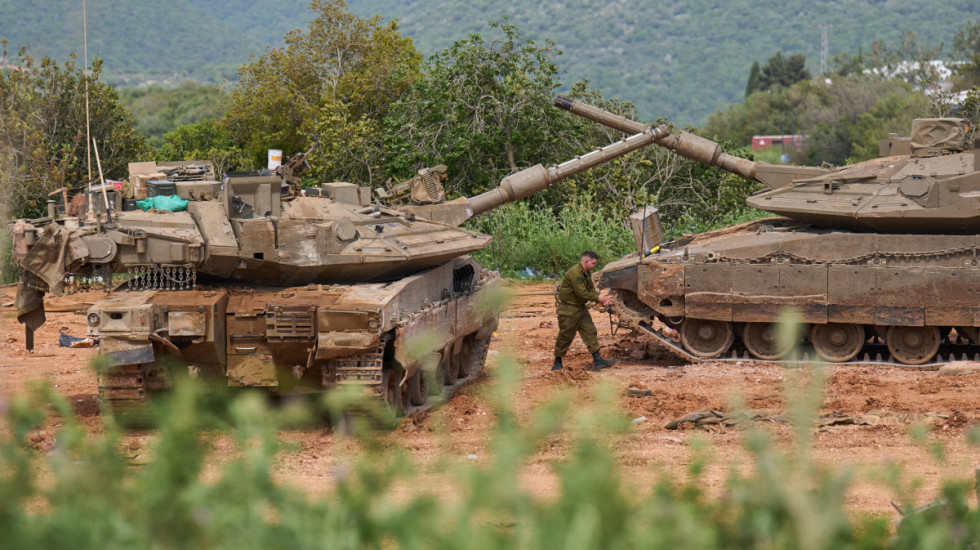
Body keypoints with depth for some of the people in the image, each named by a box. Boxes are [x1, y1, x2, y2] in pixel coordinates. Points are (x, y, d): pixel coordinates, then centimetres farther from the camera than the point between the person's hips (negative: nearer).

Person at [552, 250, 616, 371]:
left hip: (580, 307, 9)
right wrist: (599, 299, -21)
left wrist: (600, 298, -10)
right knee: (565, 336, 0)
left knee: (590, 332, 3)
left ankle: (597, 360, 2)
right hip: (568, 309, -9)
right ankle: (557, 363, 14)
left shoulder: (586, 273, 8)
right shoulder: (575, 273, -25)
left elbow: (591, 289, 10)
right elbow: (582, 293, -28)